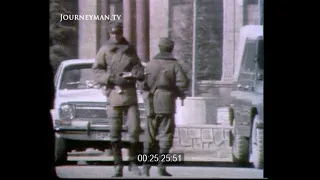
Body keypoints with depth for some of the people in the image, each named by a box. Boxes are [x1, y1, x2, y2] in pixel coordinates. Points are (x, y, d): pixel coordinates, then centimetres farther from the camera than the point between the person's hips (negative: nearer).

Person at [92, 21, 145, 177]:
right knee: (115, 132, -2)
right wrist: (112, 78, -15)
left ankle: (133, 162, 10)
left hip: (130, 94, 2)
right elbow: (97, 71, 0)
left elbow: (139, 67, 19)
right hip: (113, 93, -2)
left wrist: (138, 72, -5)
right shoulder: (104, 50, 5)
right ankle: (118, 166, 5)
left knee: (134, 129, -7)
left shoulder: (130, 50, 14)